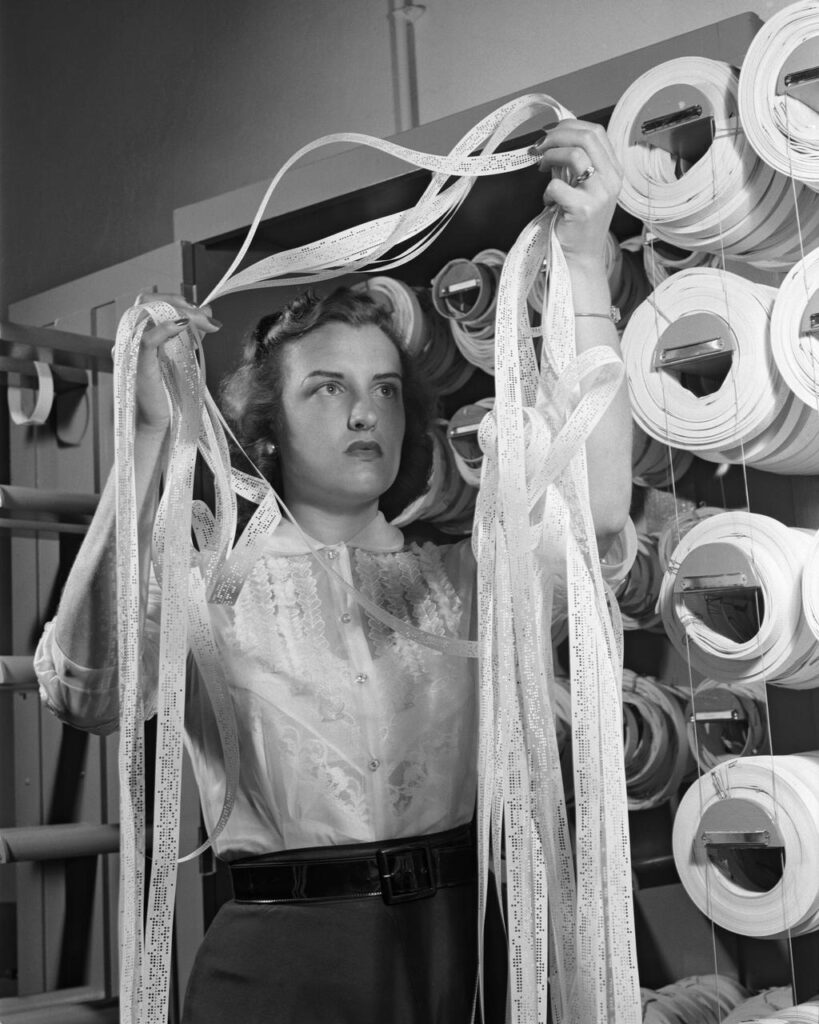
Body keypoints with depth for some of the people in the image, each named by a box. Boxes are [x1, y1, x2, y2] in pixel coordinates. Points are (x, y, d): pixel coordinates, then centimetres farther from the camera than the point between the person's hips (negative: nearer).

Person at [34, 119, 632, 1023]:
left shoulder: (455, 576, 6)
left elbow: (596, 511, -12)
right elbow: (85, 685, -20)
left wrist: (584, 262, -16)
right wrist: (151, 433, -25)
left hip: (456, 949, 3)